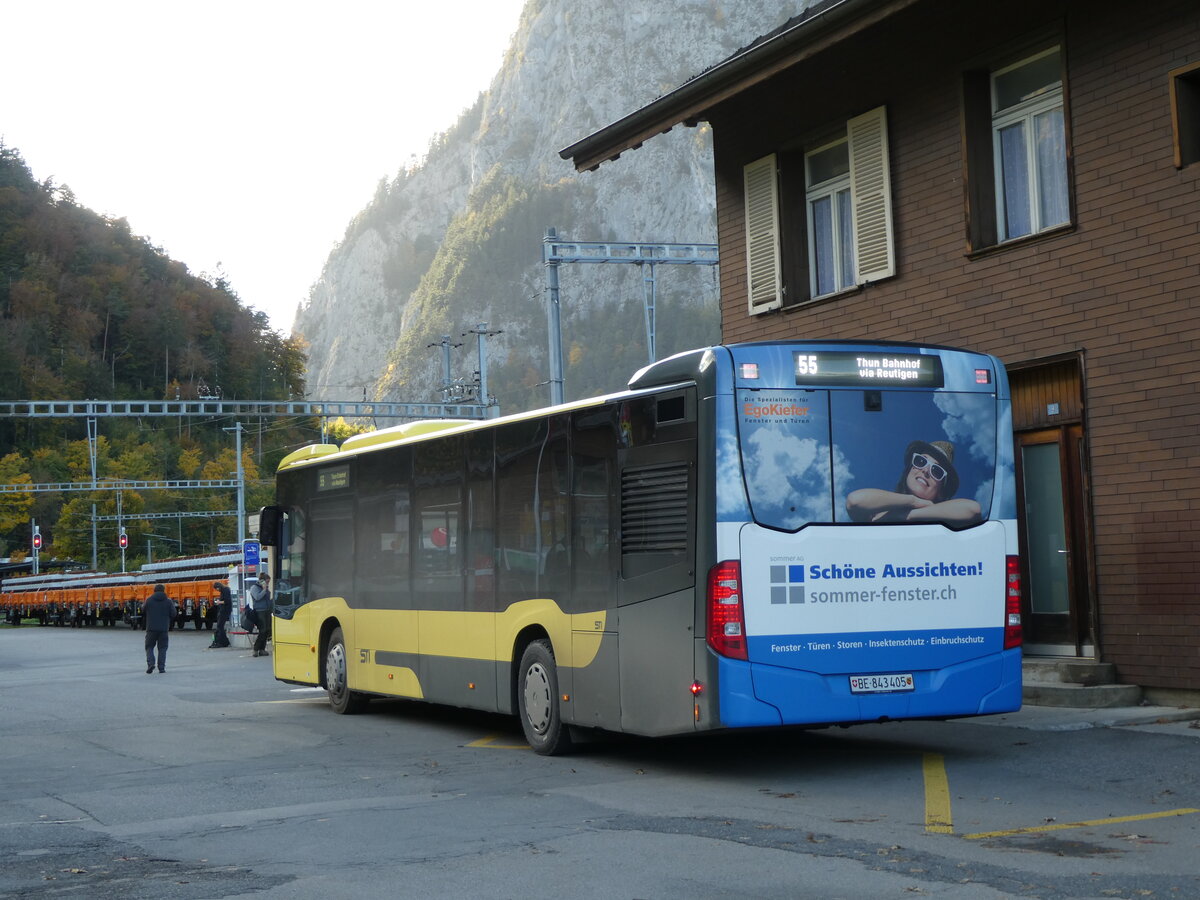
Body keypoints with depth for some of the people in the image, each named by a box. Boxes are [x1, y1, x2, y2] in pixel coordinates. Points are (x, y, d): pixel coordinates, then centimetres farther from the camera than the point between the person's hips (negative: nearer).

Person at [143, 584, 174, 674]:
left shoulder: (149, 600, -1)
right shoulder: (168, 601, -1)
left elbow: (143, 611, 8)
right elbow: (173, 615, 0)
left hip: (151, 628, 0)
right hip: (164, 629, 0)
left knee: (149, 647, 11)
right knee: (162, 648, 9)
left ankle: (150, 663, -9)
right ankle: (161, 667, 4)